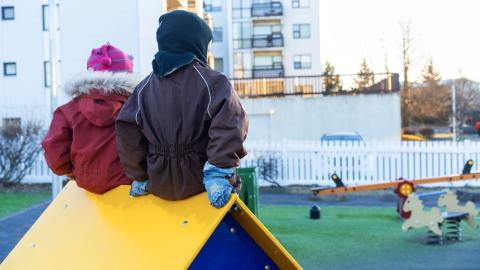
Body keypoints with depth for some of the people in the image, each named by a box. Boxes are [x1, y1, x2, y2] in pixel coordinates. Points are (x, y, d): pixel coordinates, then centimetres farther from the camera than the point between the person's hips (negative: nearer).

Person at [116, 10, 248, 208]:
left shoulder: (145, 88, 5)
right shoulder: (212, 82, -6)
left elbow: (127, 133, 1)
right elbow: (228, 126, -21)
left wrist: (139, 177, 10)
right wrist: (220, 172, -18)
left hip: (159, 184, 4)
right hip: (196, 181, -3)